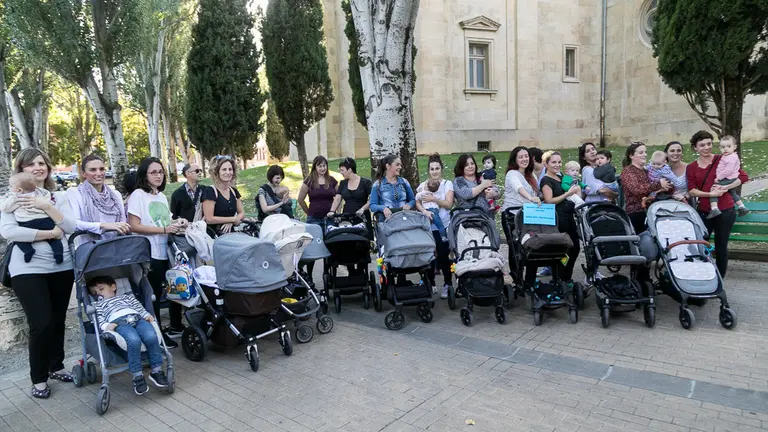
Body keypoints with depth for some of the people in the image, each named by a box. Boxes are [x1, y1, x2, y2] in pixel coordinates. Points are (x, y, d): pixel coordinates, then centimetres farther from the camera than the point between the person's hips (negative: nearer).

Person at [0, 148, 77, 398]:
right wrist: (50, 233, -15)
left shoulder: (59, 197, 8)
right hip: (28, 270, -3)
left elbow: (72, 228, -4)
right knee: (41, 324, -5)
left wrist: (47, 207, -15)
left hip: (62, 267, 4)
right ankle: (38, 378, 13)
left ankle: (56, 366, 32)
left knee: (58, 320, 13)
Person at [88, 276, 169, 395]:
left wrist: (147, 315, 5)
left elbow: (139, 307, 26)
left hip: (137, 318, 2)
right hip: (118, 322, -2)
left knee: (151, 336, -32)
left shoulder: (127, 297, 40)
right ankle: (137, 377, -29)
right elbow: (99, 320, 16)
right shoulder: (98, 305, 35)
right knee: (134, 340, -38)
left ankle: (157, 371, -21)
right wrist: (106, 326, -7)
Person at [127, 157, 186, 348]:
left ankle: (176, 326, 30)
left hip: (167, 251, 8)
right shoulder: (138, 195, -9)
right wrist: (164, 229, -21)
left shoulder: (162, 196, 14)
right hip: (150, 254, -7)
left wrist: (177, 223, 2)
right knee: (154, 294, 2)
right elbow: (134, 226, -16)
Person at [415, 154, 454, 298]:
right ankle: (430, 284, 17)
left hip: (443, 226, -2)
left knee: (443, 255, -2)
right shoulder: (423, 185, 13)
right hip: (427, 226, 2)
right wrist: (424, 210, -16)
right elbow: (417, 203, 3)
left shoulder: (447, 184, 5)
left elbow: (449, 204, -5)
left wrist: (434, 199, -16)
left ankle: (447, 285, 10)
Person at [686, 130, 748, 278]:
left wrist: (726, 187, -14)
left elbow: (744, 176, -2)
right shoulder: (691, 168, 5)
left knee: (721, 247, 6)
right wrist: (710, 194, -18)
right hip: (703, 212, 2)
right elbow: (692, 191, -4)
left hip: (725, 212, -2)